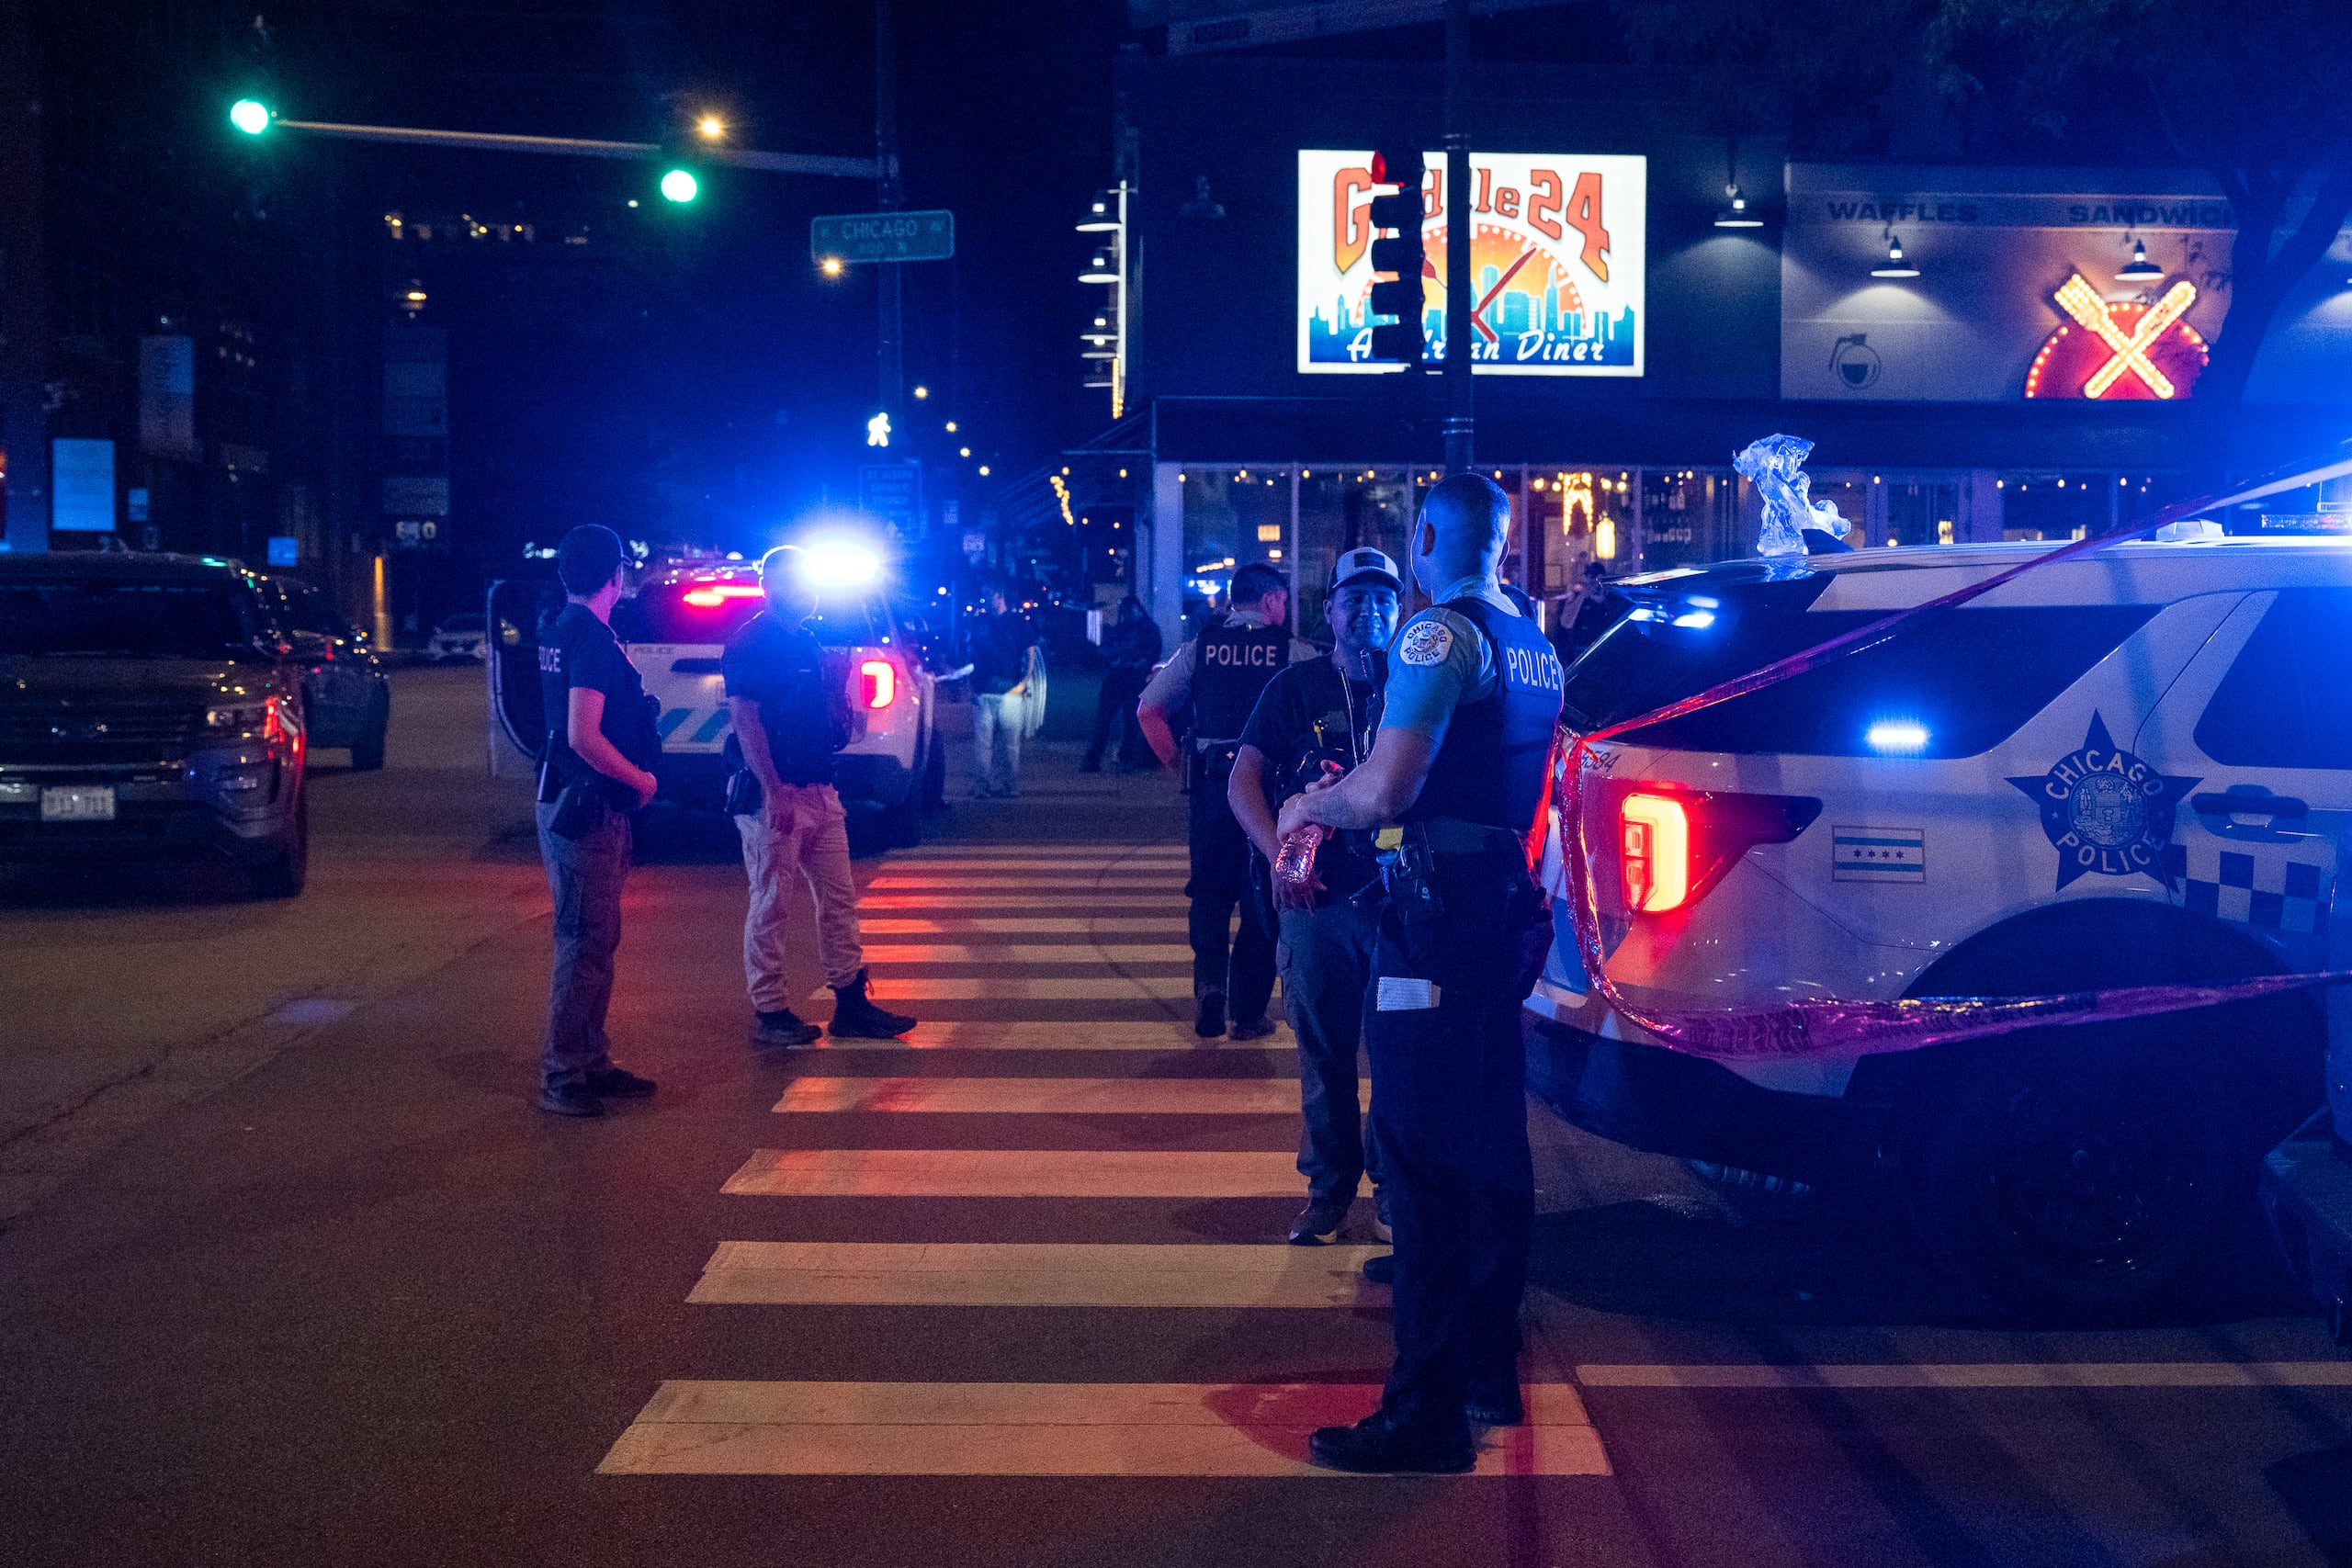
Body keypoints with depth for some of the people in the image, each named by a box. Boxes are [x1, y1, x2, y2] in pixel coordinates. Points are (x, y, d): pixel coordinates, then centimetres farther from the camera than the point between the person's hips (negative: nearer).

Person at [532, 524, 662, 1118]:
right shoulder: (592, 639, -18)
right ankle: (561, 1078, -1)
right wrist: (641, 779, -13)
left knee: (595, 939, 16)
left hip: (568, 805, 10)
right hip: (587, 808, -10)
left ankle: (591, 1062, 24)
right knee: (584, 942, -5)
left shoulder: (561, 629, 13)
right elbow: (585, 737, -24)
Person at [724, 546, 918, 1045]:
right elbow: (745, 719, -17)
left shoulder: (808, 642, 16)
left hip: (819, 791, 9)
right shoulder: (751, 643, -10)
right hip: (774, 793, -9)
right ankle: (770, 1012, 8)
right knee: (771, 907, -1)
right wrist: (774, 792, -22)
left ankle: (851, 1003, 16)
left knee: (839, 899, 10)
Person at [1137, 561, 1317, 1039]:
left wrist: (1176, 762, 6)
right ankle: (1248, 1014, 11)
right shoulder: (1298, 653, -3)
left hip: (1212, 784, 2)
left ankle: (1209, 993, 3)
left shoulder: (1197, 650, 3)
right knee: (1262, 897, 9)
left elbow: (1148, 710, 0)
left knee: (1210, 894, 16)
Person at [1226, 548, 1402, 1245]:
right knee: (1323, 1055, 7)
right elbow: (1244, 780, 1)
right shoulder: (1297, 688, 6)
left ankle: (1391, 1187, 15)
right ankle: (1329, 1188, 19)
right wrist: (1279, 856, -13)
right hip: (1317, 899, 0)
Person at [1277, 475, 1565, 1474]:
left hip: (1438, 911, -9)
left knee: (1422, 1157, -7)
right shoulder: (1535, 646, 16)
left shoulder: (1441, 634, -13)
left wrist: (1309, 805, -3)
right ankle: (1489, 1371, 25)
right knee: (1490, 1146, 15)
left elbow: (1386, 790, -23)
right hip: (1507, 904, 10)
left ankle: (1428, 1412, -6)